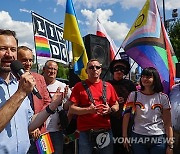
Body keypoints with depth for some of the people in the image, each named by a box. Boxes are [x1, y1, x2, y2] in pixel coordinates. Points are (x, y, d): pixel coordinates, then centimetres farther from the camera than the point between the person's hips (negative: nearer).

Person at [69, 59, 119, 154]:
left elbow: (116, 106, 14)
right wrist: (88, 110, -17)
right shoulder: (79, 86, 0)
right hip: (85, 132, -2)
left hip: (105, 131, 3)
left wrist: (110, 109, -8)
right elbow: (71, 109, -4)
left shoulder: (108, 86, 8)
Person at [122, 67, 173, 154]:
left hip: (159, 138, 0)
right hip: (137, 137, 0)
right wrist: (125, 136, -6)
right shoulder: (134, 95, -2)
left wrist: (170, 144, -3)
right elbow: (126, 116, -2)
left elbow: (168, 123, -2)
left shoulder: (163, 97, -3)